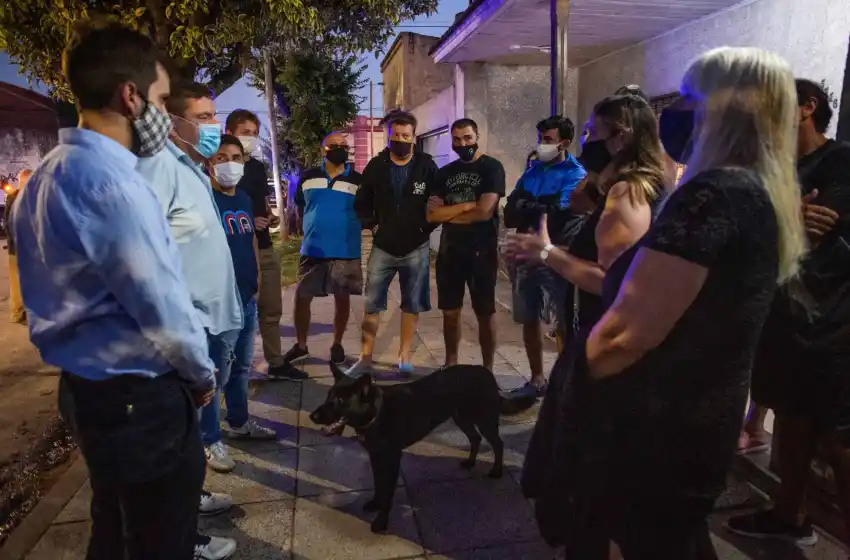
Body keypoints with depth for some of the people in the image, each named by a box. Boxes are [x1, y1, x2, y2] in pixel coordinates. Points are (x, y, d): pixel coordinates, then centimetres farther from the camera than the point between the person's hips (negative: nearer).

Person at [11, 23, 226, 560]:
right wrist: (202, 375, -5)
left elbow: (79, 288, 12)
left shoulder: (49, 173, 8)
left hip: (88, 384, 10)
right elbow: (161, 307, -24)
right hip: (138, 397, -9)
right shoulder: (112, 183, -23)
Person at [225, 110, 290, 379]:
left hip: (265, 248, 7)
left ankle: (276, 363, 23)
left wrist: (271, 217, 2)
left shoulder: (258, 167, 14)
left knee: (271, 309, 12)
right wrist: (247, 222, -19)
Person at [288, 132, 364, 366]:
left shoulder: (358, 180, 0)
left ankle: (337, 345, 25)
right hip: (312, 250, 2)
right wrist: (312, 228, 12)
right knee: (301, 297, 5)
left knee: (342, 299, 8)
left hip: (346, 251, -1)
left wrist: (350, 228, -3)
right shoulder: (308, 178, 5)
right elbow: (300, 208, 17)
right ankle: (301, 345, 22)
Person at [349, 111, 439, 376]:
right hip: (383, 247, 1)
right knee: (372, 304, 3)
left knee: (412, 305, 7)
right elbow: (361, 203, 11)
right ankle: (365, 357, 14)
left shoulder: (427, 166, -4)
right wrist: (372, 224, 0)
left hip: (416, 248, -1)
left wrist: (426, 228, -5)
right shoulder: (375, 166, 1)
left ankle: (404, 358, 19)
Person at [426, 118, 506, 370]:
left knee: (485, 312, 5)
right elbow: (432, 215, -1)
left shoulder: (492, 167, -4)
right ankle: (451, 363, 25)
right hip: (449, 250, 5)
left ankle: (487, 369, 15)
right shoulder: (445, 172, 11)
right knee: (450, 311, 11)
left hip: (481, 250, -5)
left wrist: (448, 212, -4)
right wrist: (468, 205, -12)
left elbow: (484, 212, -17)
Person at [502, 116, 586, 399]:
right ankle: (537, 380, 27)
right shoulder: (532, 172, 12)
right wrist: (541, 209, -13)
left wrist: (528, 209, -4)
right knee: (529, 320, 13)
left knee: (563, 323, 2)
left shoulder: (575, 174, -6)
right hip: (527, 254, 6)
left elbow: (558, 214, -18)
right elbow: (510, 214, 4)